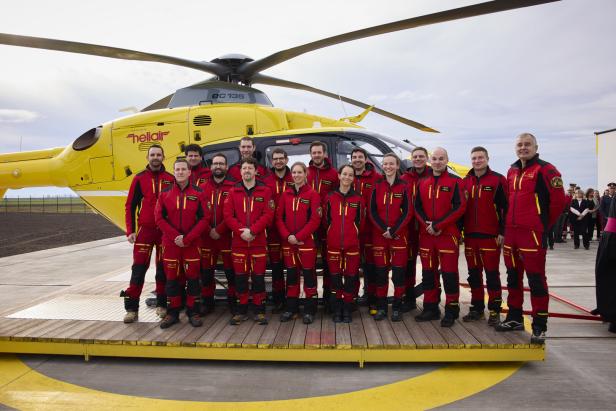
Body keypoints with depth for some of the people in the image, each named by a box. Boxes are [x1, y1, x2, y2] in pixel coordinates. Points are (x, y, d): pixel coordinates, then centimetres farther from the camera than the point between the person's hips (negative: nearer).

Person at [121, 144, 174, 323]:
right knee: (139, 268, -3)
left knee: (163, 268, 8)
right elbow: (130, 206, 3)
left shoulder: (170, 179, 5)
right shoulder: (139, 178, 3)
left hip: (165, 231, 1)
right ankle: (132, 309, 2)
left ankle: (162, 305, 20)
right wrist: (130, 231, -5)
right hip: (144, 230, -1)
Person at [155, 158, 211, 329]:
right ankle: (172, 313, 19)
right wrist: (175, 236, -12)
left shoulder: (198, 193, 0)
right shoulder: (165, 193, 5)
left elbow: (204, 219, -6)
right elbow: (160, 218, 0)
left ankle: (193, 313, 16)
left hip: (192, 243, -1)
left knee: (193, 277, 4)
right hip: (170, 243, 2)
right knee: (172, 278, 7)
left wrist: (187, 238, -13)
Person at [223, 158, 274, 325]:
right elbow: (228, 215, 0)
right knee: (240, 276, 6)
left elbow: (268, 215, -6)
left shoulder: (265, 191, 3)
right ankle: (241, 310, 17)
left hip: (258, 241, -2)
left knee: (258, 276, 3)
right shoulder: (233, 192, 9)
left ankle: (259, 310, 14)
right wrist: (241, 231, -14)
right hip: (238, 242, 2)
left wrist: (252, 231, -16)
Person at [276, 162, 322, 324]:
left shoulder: (313, 194, -4)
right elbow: (279, 217, 5)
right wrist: (287, 236, -10)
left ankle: (310, 310, 11)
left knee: (309, 275, 1)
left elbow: (315, 220, -11)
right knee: (291, 275, 11)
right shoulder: (285, 194, 8)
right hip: (288, 242, 4)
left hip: (307, 242, -4)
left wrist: (299, 236, -16)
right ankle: (291, 308, 21)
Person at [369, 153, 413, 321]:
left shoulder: (405, 186, 1)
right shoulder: (377, 186, 7)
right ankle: (381, 307, 15)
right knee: (381, 271, 4)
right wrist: (384, 229, -11)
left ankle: (397, 307, 12)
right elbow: (372, 211, 2)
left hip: (399, 235, -2)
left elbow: (407, 212, -4)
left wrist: (393, 231, -12)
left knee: (399, 271, 0)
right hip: (379, 235, 2)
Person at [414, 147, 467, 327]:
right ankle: (431, 308, 21)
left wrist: (438, 225, -15)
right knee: (428, 272, 10)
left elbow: (460, 207, -11)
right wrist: (427, 224, -9)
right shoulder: (422, 183, 11)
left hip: (448, 234, -4)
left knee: (449, 272, -1)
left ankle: (451, 310, 11)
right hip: (426, 234, 5)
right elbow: (417, 207, 9)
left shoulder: (455, 182, -3)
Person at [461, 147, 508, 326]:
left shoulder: (498, 180, -3)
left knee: (492, 274, 1)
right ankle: (476, 308, 21)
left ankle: (494, 311, 10)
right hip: (470, 236, 5)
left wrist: (502, 232, -11)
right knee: (474, 273, 11)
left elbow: (505, 207, -6)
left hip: (491, 236, -5)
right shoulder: (465, 182, 11)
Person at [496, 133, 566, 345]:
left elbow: (558, 200, -9)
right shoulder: (512, 171, 15)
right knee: (513, 277, 15)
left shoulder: (545, 170, -7)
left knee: (536, 278, -2)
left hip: (532, 233, -7)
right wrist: (508, 224, 16)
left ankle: (539, 325, 7)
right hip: (511, 232, 7)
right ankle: (514, 318, 27)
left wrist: (544, 224, 0)